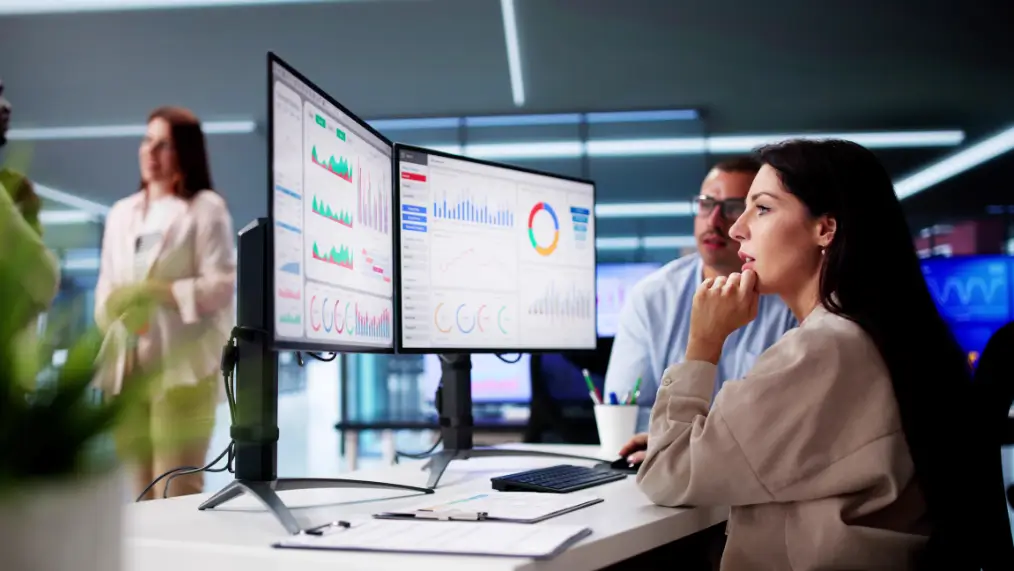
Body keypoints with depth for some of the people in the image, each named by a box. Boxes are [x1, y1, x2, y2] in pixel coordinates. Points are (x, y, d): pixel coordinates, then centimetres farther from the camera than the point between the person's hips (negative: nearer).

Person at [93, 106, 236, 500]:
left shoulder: (205, 208, 1)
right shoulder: (121, 213, 18)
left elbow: (222, 284, -7)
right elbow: (106, 285, 15)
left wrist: (155, 292, -14)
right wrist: (113, 306, -8)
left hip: (181, 364, -5)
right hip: (127, 363, 6)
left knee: (177, 490, -8)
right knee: (140, 488, 8)